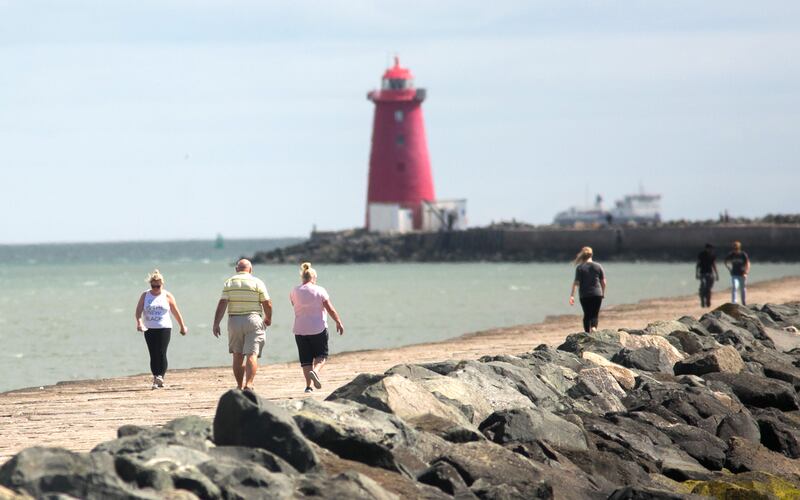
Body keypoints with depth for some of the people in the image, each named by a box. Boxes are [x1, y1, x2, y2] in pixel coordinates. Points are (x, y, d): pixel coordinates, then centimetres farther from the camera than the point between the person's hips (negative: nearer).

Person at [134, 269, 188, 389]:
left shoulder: (167, 296, 5)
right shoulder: (145, 296, 7)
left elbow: (176, 312, 11)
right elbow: (139, 310, -2)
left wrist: (183, 326, 16)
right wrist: (139, 322, -20)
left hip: (164, 328, -2)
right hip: (149, 329, 2)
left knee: (161, 354, -10)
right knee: (153, 355, -1)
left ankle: (161, 377, -10)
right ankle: (156, 378, 1)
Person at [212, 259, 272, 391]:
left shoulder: (229, 282, 4)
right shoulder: (257, 282, 0)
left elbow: (222, 304, -4)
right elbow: (267, 304, -1)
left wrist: (216, 323, -4)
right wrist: (268, 319, 17)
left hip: (234, 321, 2)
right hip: (253, 320, -2)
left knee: (237, 356, 12)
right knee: (252, 355, -7)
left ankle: (240, 386, 17)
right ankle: (249, 384, -22)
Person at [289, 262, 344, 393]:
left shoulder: (294, 292, 0)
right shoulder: (320, 291, -7)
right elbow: (331, 309, -6)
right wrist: (339, 322, 4)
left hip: (300, 329, 2)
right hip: (318, 328, -2)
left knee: (305, 359, 8)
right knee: (321, 355, 10)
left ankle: (308, 385, 1)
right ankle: (315, 371, -18)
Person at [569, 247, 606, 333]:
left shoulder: (580, 267, -6)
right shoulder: (598, 266, 2)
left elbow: (576, 282, -11)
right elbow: (603, 282, 5)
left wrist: (572, 295, -10)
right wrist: (603, 293, 19)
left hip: (584, 295, -1)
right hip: (597, 294, 1)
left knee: (587, 315, 11)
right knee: (595, 314, 4)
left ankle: (587, 333, 12)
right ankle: (594, 327, -24)